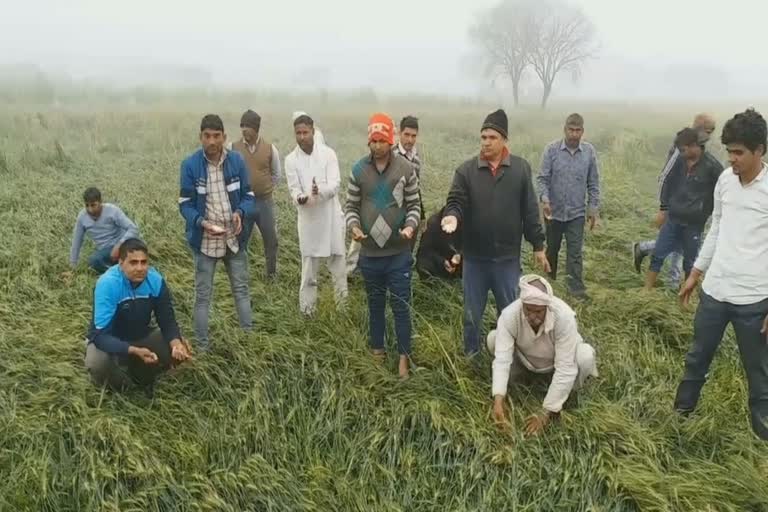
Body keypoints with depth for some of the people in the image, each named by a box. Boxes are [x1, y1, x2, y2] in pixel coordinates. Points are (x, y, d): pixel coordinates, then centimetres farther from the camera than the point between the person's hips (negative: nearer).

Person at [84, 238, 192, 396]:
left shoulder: (156, 280, -19)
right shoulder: (107, 284, -31)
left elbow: (167, 320, -13)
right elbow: (100, 334, -34)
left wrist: (176, 343, -36)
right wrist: (134, 351, -48)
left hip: (140, 336, 4)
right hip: (110, 340, -4)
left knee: (180, 351, -16)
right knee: (97, 364, -35)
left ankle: (139, 375, 9)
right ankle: (118, 380, 2)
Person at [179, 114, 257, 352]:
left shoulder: (237, 161, -5)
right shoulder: (190, 165, -11)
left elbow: (248, 195, 1)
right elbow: (185, 204, -7)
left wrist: (240, 213, -21)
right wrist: (202, 222, -26)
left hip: (234, 238, 2)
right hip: (205, 240, -2)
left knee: (241, 289, 14)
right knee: (203, 295, 8)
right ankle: (203, 347, 19)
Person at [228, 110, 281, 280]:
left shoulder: (270, 148, -2)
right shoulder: (233, 148, -4)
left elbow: (277, 174, 13)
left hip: (265, 202, 1)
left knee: (271, 239, 9)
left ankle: (272, 272, 26)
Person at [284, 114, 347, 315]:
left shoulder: (328, 153, -4)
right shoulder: (291, 160, -1)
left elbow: (335, 184, -12)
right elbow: (294, 189, -6)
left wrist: (320, 190, -33)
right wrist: (300, 198, -30)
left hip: (331, 215, 0)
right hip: (308, 218, 0)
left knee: (337, 261, 10)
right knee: (309, 265, 6)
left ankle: (343, 302, 25)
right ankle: (306, 307, 16)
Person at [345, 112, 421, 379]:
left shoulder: (406, 169, -6)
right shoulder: (359, 170, -2)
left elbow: (413, 205, 0)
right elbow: (351, 206, 4)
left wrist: (410, 226, -19)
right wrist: (354, 227, -16)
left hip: (399, 252, -2)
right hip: (370, 252, 2)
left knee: (401, 305, 5)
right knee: (375, 303, 17)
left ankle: (403, 357, 17)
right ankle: (377, 351, 33)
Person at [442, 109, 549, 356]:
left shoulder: (521, 168, -2)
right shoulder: (466, 170, -5)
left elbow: (530, 211, 0)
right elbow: (455, 202, -8)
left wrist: (538, 245, 2)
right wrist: (453, 216, -32)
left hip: (508, 257, 0)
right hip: (475, 257, 0)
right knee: (472, 314, 13)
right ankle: (471, 355, 32)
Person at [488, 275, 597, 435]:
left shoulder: (564, 317, -39)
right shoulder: (509, 315, -33)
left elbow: (565, 369, -37)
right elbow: (502, 358, -34)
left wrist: (546, 413, -36)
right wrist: (498, 400, -47)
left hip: (558, 361, -2)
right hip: (526, 359, 2)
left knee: (585, 357, -33)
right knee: (494, 338, -23)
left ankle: (567, 397, -4)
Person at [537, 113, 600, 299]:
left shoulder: (589, 151, -4)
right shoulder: (552, 149, -9)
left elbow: (593, 183, 2)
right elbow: (543, 178, -8)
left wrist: (593, 209, 1)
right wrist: (544, 199, -24)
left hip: (577, 212, 0)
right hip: (554, 210, 0)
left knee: (575, 251, -2)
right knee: (552, 248, 17)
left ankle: (575, 284, 6)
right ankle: (549, 280, 35)